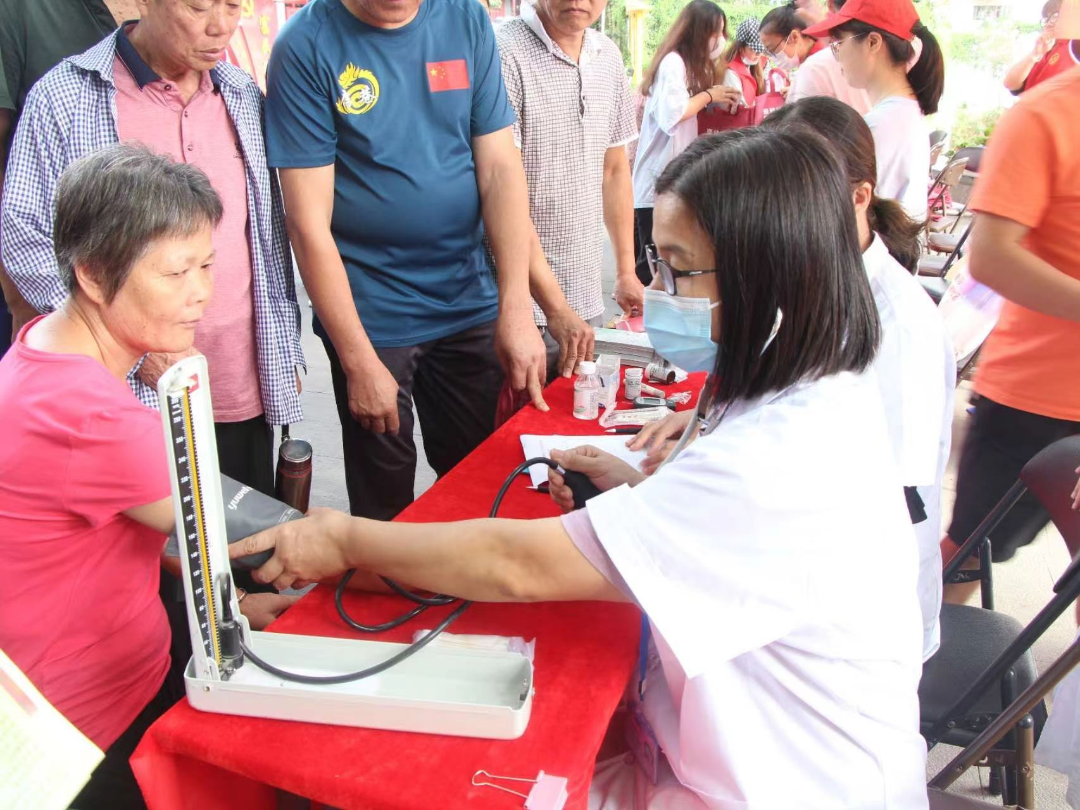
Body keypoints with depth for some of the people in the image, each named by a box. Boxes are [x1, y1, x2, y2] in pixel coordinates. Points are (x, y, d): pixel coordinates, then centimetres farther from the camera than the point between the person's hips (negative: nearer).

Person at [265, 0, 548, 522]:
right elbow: (309, 221, -12)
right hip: (369, 317, -3)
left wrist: (517, 310, -12)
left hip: (471, 305, 3)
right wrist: (360, 362, -15)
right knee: (385, 504, 11)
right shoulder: (306, 47, -9)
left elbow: (501, 169, -2)